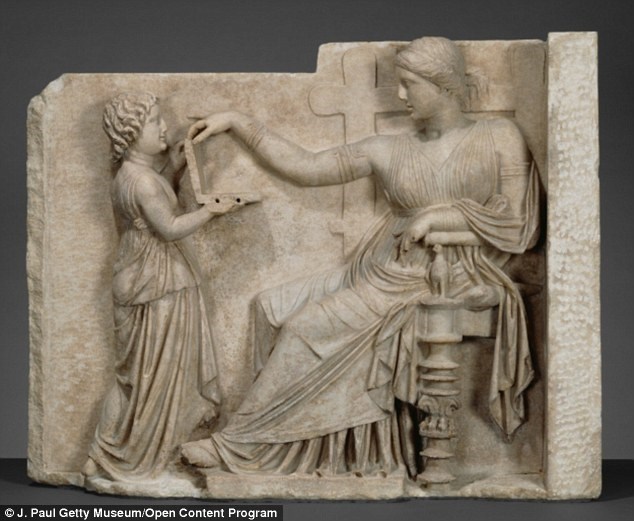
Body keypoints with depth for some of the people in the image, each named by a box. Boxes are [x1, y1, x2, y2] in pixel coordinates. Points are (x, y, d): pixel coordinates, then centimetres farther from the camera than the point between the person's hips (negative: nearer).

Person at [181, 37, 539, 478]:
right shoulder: (391, 151, 11)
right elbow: (305, 168, 8)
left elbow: (519, 225, -6)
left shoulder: (499, 139, 0)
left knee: (308, 327, -18)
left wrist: (441, 216, -14)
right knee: (274, 307, -7)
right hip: (383, 272, 7)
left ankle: (240, 446, -5)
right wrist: (238, 123, 4)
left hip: (445, 282, -7)